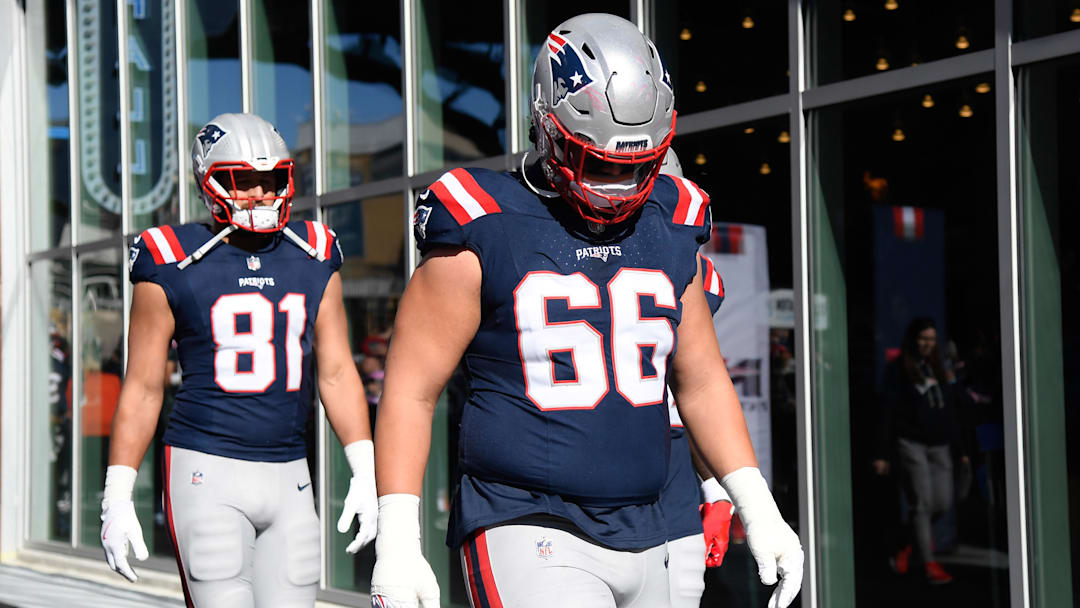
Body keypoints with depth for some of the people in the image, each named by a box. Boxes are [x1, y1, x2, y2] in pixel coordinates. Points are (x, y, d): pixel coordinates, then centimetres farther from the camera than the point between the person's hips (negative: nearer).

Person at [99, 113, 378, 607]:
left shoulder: (314, 260, 9)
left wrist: (366, 472, 1)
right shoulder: (173, 267, -2)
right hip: (207, 473, -4)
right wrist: (117, 497, -3)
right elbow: (142, 387, 1)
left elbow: (337, 373, 10)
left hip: (290, 476, 4)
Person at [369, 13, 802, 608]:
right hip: (528, 538, -6)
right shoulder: (483, 233, -9)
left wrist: (759, 512, 13)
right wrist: (396, 542, -13)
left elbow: (702, 382, 17)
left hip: (642, 544, 6)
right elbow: (410, 391, -7)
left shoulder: (668, 230, 8)